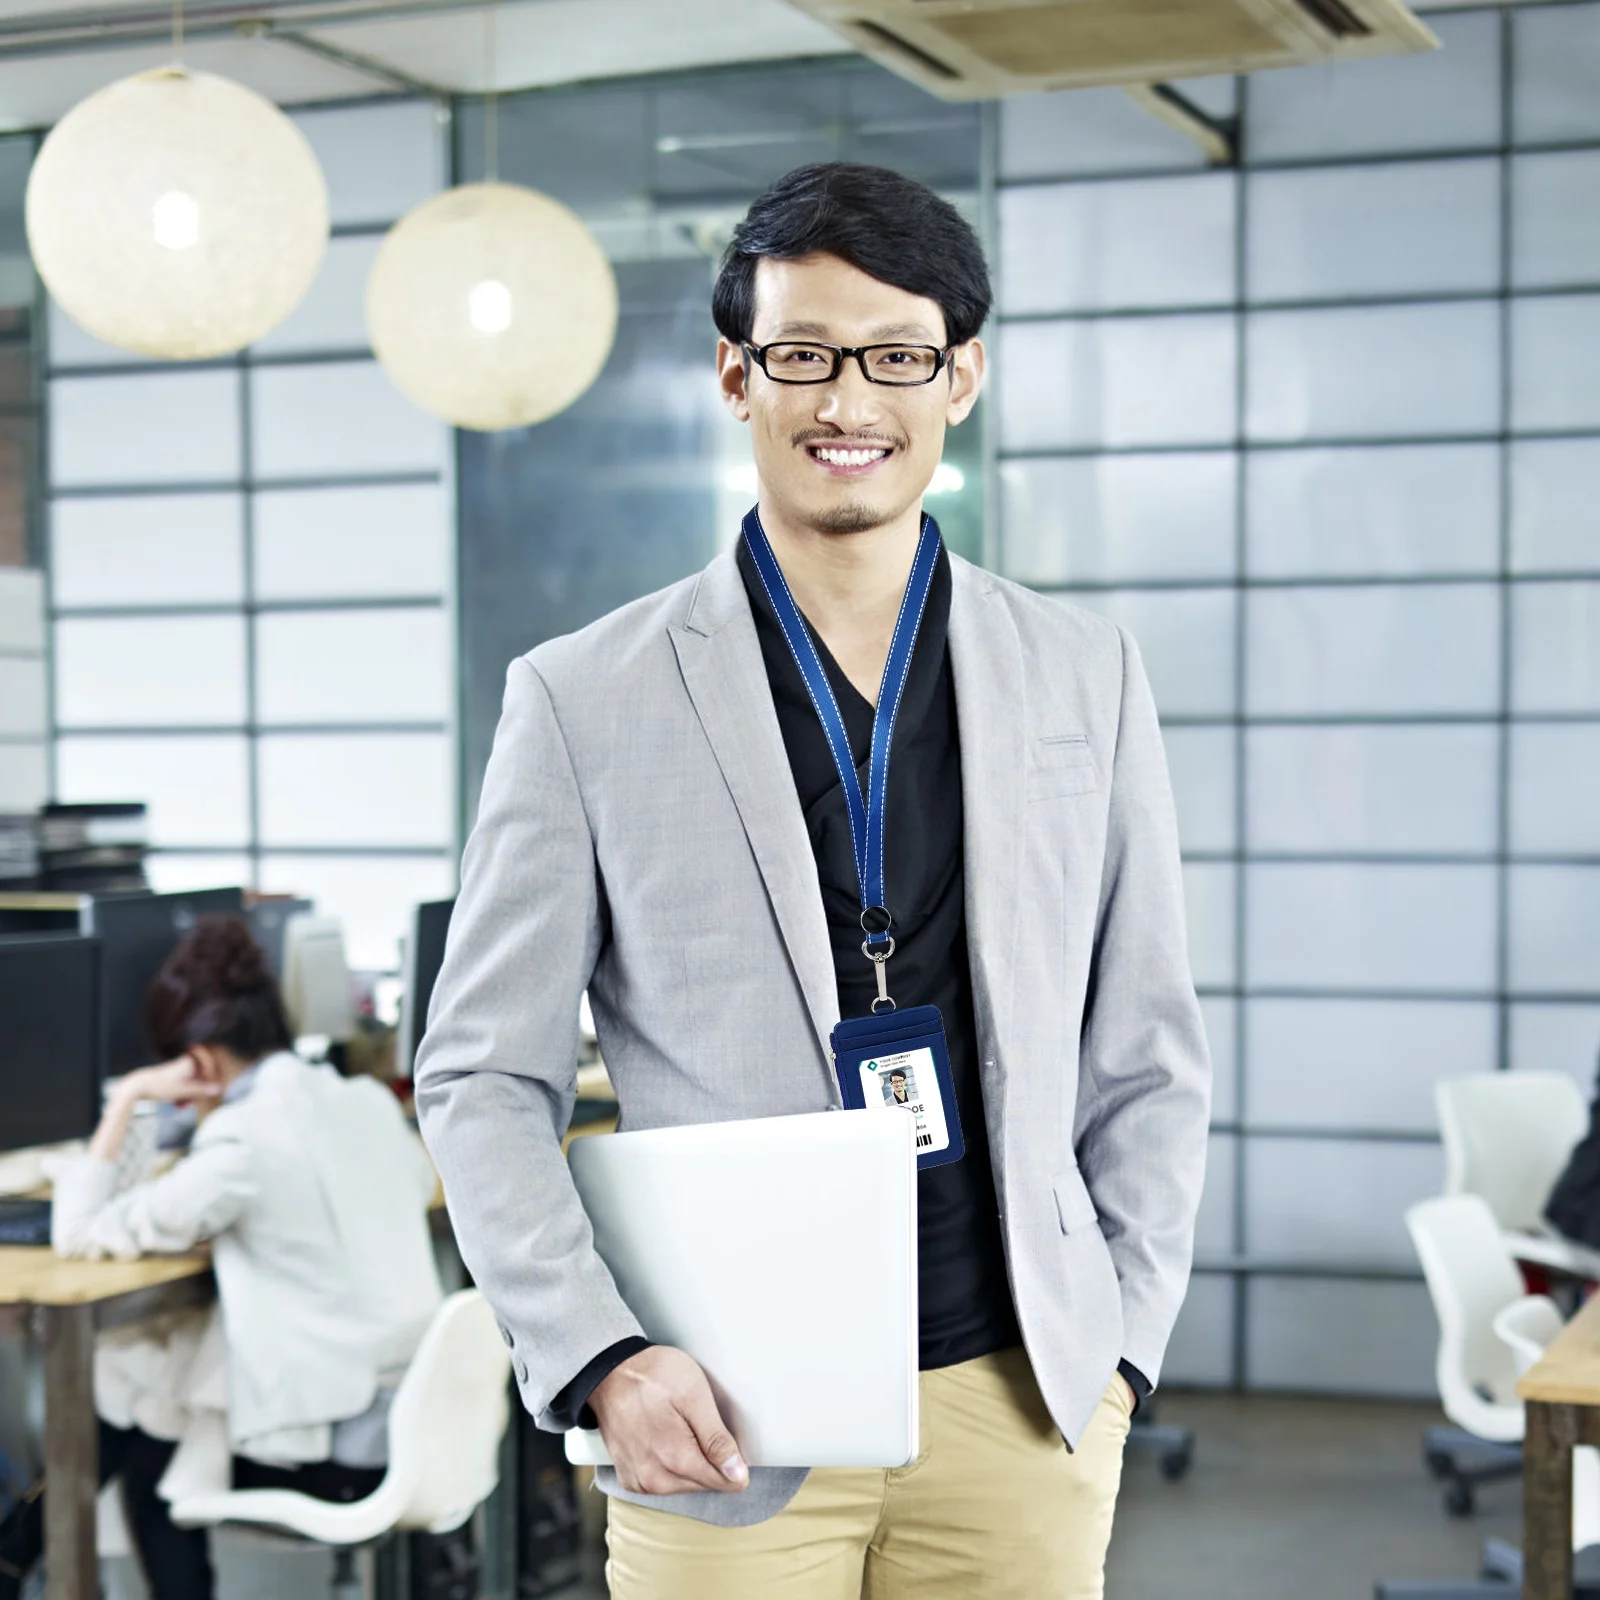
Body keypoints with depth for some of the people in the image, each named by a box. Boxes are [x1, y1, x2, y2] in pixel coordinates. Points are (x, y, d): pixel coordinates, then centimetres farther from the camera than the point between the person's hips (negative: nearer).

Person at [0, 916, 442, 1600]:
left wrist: (126, 1098, -3)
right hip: (412, 1425, 7)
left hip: (328, 1459, -7)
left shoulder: (243, 1139, -17)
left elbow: (78, 1234, -9)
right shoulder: (370, 1101, 3)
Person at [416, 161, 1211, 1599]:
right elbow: (483, 1076, 0)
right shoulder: (588, 699, -1)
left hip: (1020, 1404, 2)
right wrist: (599, 1359, -9)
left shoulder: (1087, 680, 6)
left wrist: (1117, 1344, 2)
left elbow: (1147, 1062, 10)